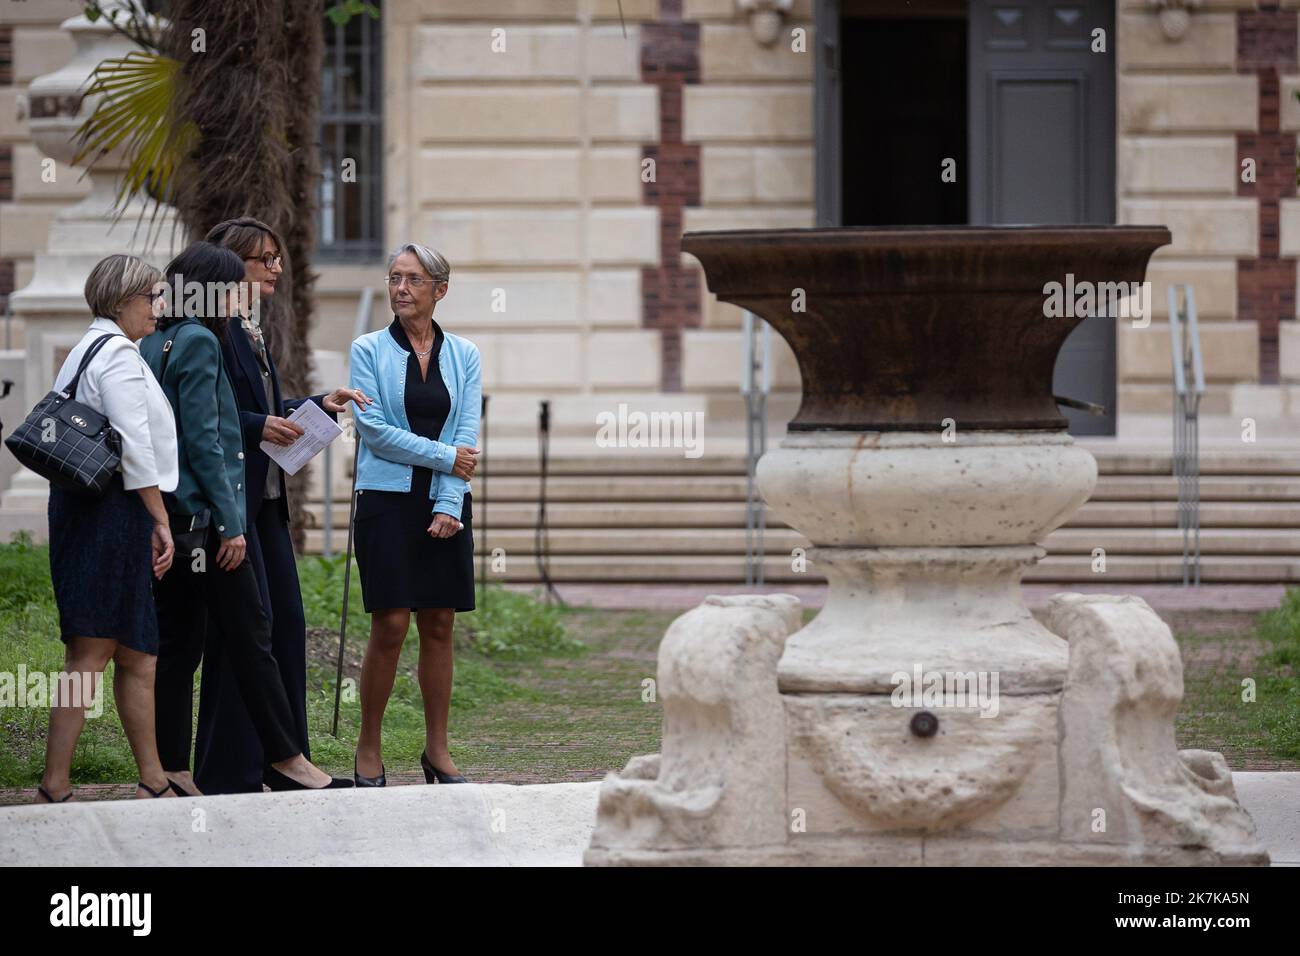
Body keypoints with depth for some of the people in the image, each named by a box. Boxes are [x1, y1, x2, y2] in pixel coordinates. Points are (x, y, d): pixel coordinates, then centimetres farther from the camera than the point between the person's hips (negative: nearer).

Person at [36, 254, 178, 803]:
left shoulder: (85, 352, 19)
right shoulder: (118, 355, -12)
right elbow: (135, 447, -18)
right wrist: (160, 521, -15)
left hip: (80, 506, 10)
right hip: (116, 511, -10)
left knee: (136, 654, 13)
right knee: (90, 655, -10)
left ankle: (152, 782, 18)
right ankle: (54, 788, -12)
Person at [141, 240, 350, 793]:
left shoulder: (154, 345, 14)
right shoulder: (199, 342, -12)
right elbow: (203, 441, -17)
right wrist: (229, 522, -15)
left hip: (168, 518, 9)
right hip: (204, 515, -9)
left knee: (176, 643, 8)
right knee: (249, 637, -3)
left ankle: (170, 769, 6)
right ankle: (285, 761, 1)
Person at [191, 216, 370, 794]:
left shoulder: (252, 330, 18)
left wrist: (320, 405, 11)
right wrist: (258, 427, -22)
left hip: (265, 500, 10)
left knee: (285, 621, 10)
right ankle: (229, 771, -4)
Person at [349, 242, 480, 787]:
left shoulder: (462, 355, 10)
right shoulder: (369, 350, 2)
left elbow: (466, 434, 3)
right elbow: (373, 428, -6)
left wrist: (448, 506, -8)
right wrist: (443, 457, -10)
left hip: (446, 505, 3)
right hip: (387, 500, -3)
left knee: (439, 627, 4)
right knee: (390, 626, -8)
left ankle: (437, 751, 10)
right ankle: (368, 750, 1)